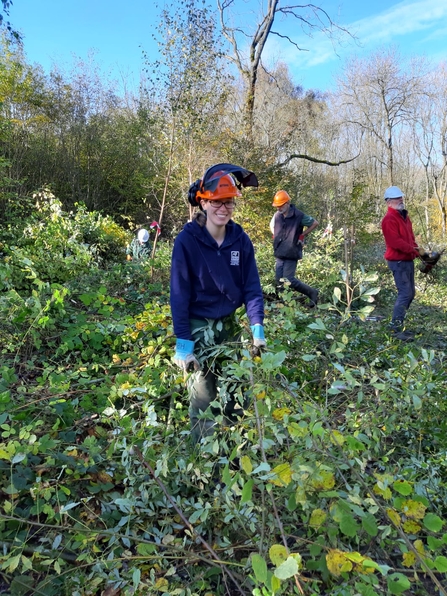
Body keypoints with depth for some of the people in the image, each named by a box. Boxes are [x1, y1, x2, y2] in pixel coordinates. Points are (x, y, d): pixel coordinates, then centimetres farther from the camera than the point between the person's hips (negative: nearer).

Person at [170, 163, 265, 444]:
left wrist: (258, 328, -11)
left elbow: (252, 286, -2)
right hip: (198, 327, -4)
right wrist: (183, 344, -16)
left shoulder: (240, 239, -5)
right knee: (204, 397, 3)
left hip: (230, 324, 4)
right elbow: (180, 294, -14)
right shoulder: (187, 240, -16)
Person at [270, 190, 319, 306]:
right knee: (279, 281, 6)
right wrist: (276, 236, 11)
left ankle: (312, 293, 7)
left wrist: (302, 235, -3)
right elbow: (272, 226, 27)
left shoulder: (299, 216, -12)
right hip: (279, 254, 6)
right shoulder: (277, 215, 4)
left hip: (291, 254, -6)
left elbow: (315, 223, 1)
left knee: (289, 280, -10)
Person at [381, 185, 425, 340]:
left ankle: (398, 323, 22)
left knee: (410, 293, 14)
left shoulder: (404, 216, 16)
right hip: (398, 261, -10)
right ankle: (395, 328, -7)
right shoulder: (389, 219, -16)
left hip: (408, 260, 10)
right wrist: (415, 250, -20)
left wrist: (417, 250, 4)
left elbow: (410, 237, 19)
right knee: (405, 293, -13)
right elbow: (395, 242, -24)